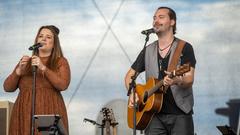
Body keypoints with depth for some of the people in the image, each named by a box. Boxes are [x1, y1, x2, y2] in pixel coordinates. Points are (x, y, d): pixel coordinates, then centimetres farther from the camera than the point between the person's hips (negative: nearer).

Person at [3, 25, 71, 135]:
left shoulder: (60, 62, 8)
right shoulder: (26, 61, 17)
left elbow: (63, 85, -9)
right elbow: (8, 87, 11)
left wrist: (43, 68, -17)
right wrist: (19, 70, -5)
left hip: (49, 114, -3)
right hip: (25, 114, 3)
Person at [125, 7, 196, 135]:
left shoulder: (185, 48, -1)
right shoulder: (148, 51, 12)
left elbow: (189, 80, -11)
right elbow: (130, 75, 19)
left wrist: (177, 81, -33)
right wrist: (132, 93, 0)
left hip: (180, 114, -3)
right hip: (154, 114, 3)